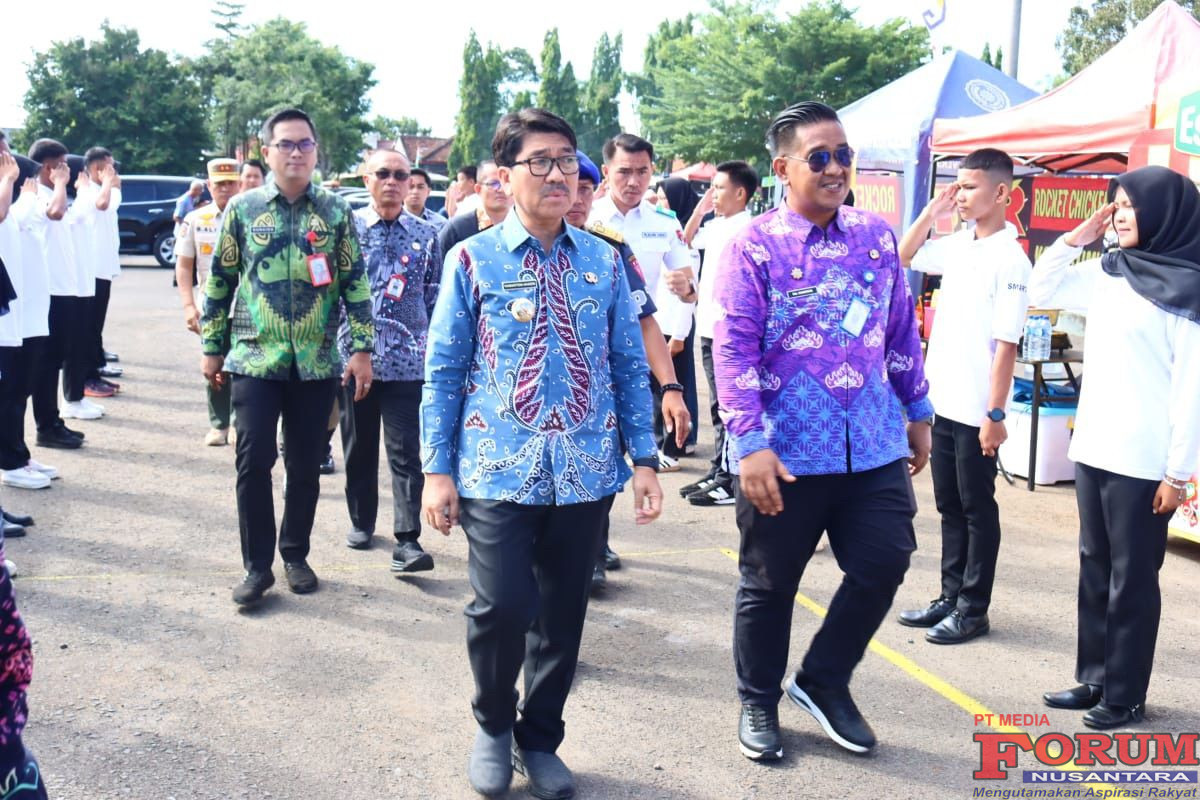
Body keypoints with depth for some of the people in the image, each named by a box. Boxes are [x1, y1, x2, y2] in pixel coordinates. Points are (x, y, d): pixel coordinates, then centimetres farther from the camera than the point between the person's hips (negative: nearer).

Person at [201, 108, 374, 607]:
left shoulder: (335, 211, 4)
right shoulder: (242, 208, 3)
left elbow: (355, 283, 3)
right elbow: (220, 281, 7)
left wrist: (361, 348, -3)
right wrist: (212, 347, 6)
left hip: (317, 362, 1)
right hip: (254, 358, -1)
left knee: (306, 465, 8)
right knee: (253, 461, -4)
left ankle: (295, 554, 25)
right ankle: (257, 564, 10)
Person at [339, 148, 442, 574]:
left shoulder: (425, 235, 5)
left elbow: (436, 299, 8)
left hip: (406, 360, -1)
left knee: (405, 452, -5)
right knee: (359, 447, 13)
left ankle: (408, 541, -6)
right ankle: (361, 521, 31)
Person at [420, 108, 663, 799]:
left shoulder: (604, 261, 7)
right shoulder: (473, 260, 0)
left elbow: (630, 366, 10)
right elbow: (444, 370, 1)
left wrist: (644, 458, 3)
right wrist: (438, 469, -3)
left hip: (585, 472, 3)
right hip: (497, 470, -2)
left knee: (563, 613, 10)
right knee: (503, 605, -12)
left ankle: (541, 738, 32)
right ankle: (494, 724, 18)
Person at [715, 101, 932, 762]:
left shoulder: (876, 236, 8)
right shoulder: (752, 247, -7)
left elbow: (902, 330, 15)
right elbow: (733, 349, -13)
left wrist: (918, 412, 17)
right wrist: (750, 443, -20)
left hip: (873, 447, 4)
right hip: (785, 452, -4)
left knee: (883, 565, 5)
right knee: (769, 583, 9)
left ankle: (823, 681, 28)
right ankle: (758, 701, 30)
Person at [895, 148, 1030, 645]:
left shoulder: (1009, 260, -14)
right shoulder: (957, 245, 7)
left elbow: (1006, 344, -17)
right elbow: (904, 257, 22)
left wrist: (995, 413, -19)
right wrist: (932, 211, 8)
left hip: (976, 411, -7)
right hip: (943, 401, 8)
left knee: (977, 510, 4)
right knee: (949, 506, 15)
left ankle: (973, 609, 15)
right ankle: (951, 597, 26)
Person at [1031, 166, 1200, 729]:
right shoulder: (1107, 274, 9)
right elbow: (1040, 291, 20)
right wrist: (1075, 238, 6)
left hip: (1144, 463, -7)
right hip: (1092, 450, 7)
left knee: (1132, 579, 4)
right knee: (1095, 570, 15)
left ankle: (1125, 696, 15)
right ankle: (1093, 678, 27)